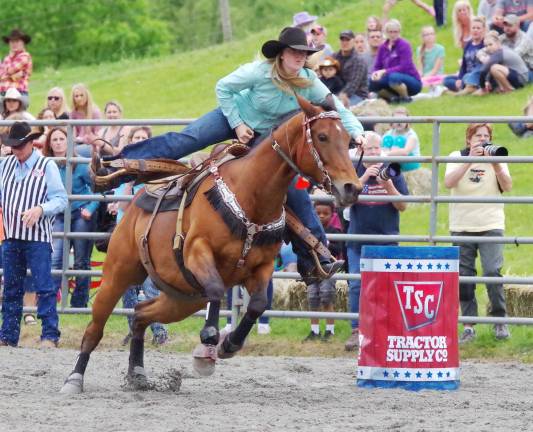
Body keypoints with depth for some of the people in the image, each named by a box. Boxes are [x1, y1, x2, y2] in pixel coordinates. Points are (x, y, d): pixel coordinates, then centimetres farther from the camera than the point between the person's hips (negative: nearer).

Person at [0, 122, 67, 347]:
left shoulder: (47, 166, -4)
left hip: (37, 237, -5)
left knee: (44, 287, -6)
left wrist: (40, 209, -23)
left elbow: (60, 199, -8)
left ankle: (50, 335, -4)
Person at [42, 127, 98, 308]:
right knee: (55, 258, -10)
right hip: (60, 217, 2)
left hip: (82, 215, -2)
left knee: (81, 261, 2)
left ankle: (79, 303, 11)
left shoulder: (79, 165, -7)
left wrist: (90, 208, -10)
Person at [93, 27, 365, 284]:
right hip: (236, 117, -3)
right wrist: (237, 124, -17)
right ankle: (115, 164, -25)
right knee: (183, 141, -22)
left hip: (268, 138, 3)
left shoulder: (309, 83, -19)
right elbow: (223, 87, -16)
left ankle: (313, 257, 5)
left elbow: (336, 107, -14)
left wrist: (355, 131, -30)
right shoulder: (260, 72, -26)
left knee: (296, 194, -4)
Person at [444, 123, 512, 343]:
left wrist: (495, 165, -20)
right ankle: (468, 326, 5)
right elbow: (448, 183, -14)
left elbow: (507, 187, -6)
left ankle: (499, 320, 0)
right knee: (464, 277, 0)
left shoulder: (495, 156, 7)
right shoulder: (458, 157, 4)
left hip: (490, 226, -1)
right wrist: (470, 160, -20)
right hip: (462, 227, 1)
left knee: (492, 272, -13)